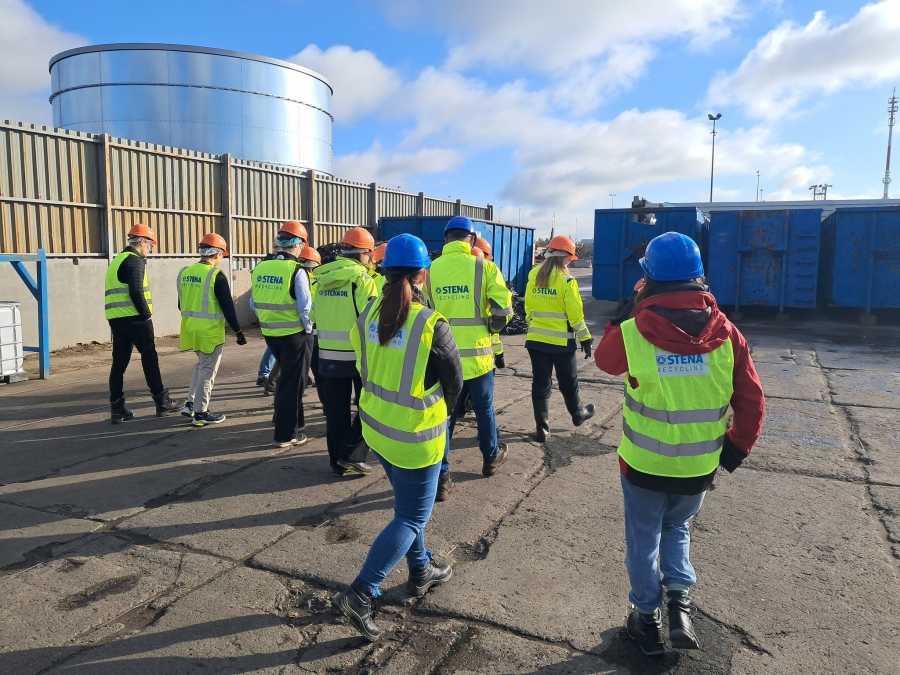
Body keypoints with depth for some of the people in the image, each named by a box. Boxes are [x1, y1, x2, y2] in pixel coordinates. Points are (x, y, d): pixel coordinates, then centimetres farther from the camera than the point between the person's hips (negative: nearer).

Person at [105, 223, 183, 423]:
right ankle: (162, 402, 7)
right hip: (133, 318, -9)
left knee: (119, 362, 7)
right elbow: (136, 292, -17)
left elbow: (118, 292, 21)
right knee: (149, 358, 0)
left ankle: (117, 409, 8)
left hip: (116, 318, 9)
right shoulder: (135, 261, -8)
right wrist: (147, 315, -11)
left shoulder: (117, 260, 22)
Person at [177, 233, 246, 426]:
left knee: (201, 365, 23)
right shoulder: (216, 276, -14)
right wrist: (238, 331, -8)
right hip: (209, 330, -7)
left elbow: (181, 303, 16)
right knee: (207, 370, 3)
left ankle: (190, 404, 23)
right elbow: (228, 307, -15)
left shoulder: (185, 272, 7)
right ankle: (201, 413, 8)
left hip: (190, 327, 7)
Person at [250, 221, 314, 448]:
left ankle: (284, 421, 35)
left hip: (270, 333, 6)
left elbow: (254, 303, 8)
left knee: (285, 378, 24)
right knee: (293, 383, 5)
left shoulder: (260, 268, 2)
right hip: (294, 334, -6)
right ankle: (286, 435, 10)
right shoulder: (296, 270, -16)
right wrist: (308, 329, -2)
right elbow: (305, 306, -17)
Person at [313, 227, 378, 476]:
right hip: (358, 354, -5)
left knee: (336, 411, 13)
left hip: (328, 354, 6)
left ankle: (338, 461, 20)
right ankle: (352, 455, 7)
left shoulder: (323, 277, 5)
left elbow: (316, 315, 11)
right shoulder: (362, 278, -13)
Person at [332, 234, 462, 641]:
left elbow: (366, 370, 5)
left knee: (407, 504, 25)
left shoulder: (368, 315, -7)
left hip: (376, 426, 6)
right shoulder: (432, 325, -22)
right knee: (412, 517, 10)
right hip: (415, 436, -6)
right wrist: (440, 410, 12)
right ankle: (361, 595, 7)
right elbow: (454, 383, -8)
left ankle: (421, 572, 41)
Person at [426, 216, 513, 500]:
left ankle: (441, 477, 11)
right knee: (484, 409, 19)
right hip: (477, 354, -1)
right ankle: (491, 458, 40)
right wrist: (491, 328, 9)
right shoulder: (484, 267, -9)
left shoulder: (431, 269, -1)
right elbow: (503, 309, -11)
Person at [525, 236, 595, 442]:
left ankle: (542, 428, 9)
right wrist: (585, 339, -2)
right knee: (568, 382, 16)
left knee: (540, 384, 7)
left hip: (536, 340, 4)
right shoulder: (567, 281, -13)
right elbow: (575, 315, -12)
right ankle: (578, 414, 39)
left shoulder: (534, 277, 3)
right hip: (561, 342, -4)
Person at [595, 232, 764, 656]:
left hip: (644, 465, -2)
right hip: (700, 468, 2)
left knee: (643, 541, 19)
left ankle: (648, 617, 31)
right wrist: (733, 454, 6)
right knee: (677, 528, 29)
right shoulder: (726, 334, -10)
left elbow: (604, 359, 6)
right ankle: (680, 599, 17)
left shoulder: (633, 332, -17)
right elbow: (752, 403, -6)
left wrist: (632, 307, 7)